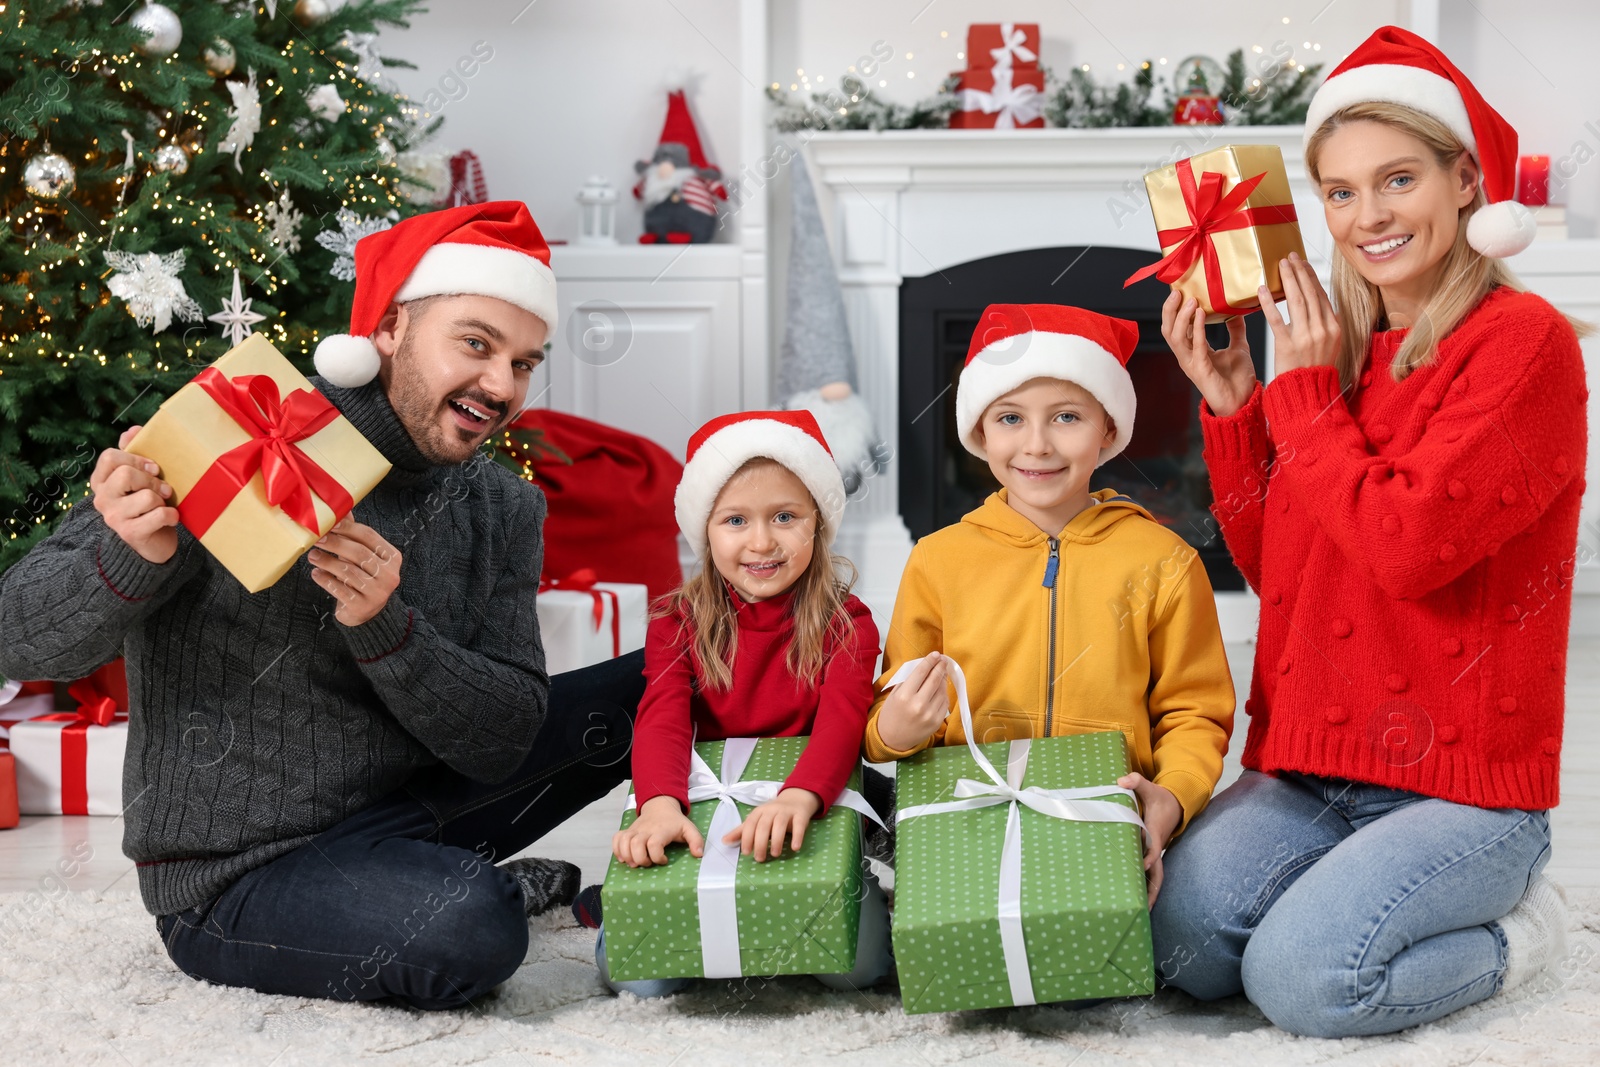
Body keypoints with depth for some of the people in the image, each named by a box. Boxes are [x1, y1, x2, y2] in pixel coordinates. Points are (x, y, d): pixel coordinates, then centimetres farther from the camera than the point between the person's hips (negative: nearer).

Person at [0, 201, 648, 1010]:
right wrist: (131, 561, -37)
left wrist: (386, 630, -27)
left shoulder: (503, 511, 1)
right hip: (240, 875, -6)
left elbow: (501, 744, -9)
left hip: (414, 807, 6)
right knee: (468, 930, -35)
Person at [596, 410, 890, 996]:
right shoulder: (678, 622, 3)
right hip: (705, 819, 1)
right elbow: (662, 720, -15)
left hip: (815, 818, -1)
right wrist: (659, 805, -38)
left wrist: (797, 798, -44)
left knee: (856, 963, -26)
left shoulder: (845, 623, -2)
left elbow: (841, 722, -21)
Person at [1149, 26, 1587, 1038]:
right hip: (1311, 769, 6)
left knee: (1302, 979, -23)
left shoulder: (1524, 342, -10)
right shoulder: (1336, 347, 11)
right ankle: (1374, 884, 11)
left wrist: (1304, 392, -10)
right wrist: (1232, 404, 3)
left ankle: (1514, 928, 5)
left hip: (1464, 783, -6)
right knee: (1182, 943, -16)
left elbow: (1409, 547, -21)